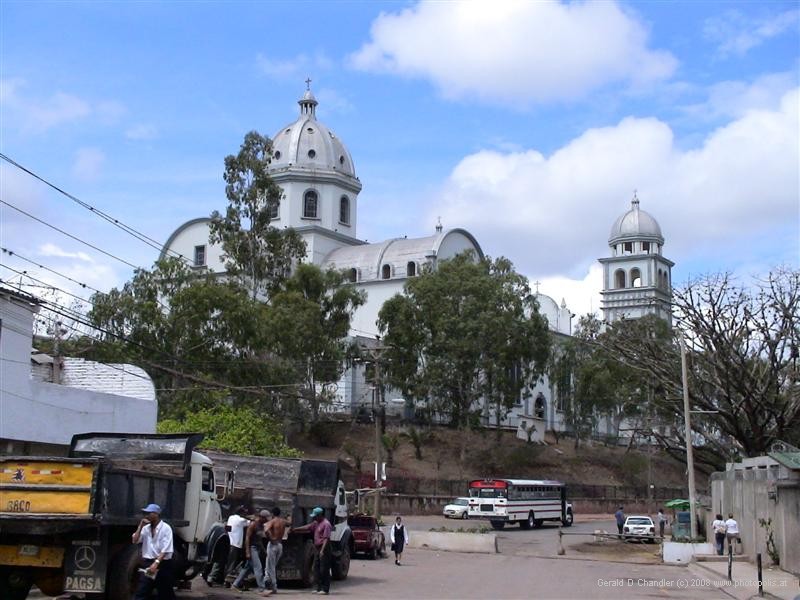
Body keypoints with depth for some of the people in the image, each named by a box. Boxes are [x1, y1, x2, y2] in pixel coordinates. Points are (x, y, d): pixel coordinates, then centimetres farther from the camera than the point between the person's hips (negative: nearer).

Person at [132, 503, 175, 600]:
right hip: (147, 563, 5)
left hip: (162, 564, -5)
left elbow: (165, 550, -17)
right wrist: (140, 526, -7)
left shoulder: (165, 528, -10)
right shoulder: (146, 528, 8)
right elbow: (135, 541, 1)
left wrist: (156, 563, -26)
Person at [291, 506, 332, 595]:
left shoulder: (326, 524, -15)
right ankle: (319, 588, 16)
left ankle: (325, 589, -6)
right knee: (318, 569, 11)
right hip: (318, 549, 10)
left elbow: (326, 538, -20)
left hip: (324, 549, -10)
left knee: (324, 569, -8)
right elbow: (306, 528, 19)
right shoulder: (316, 523, 15)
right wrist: (294, 529, 16)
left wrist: (322, 550, -26)